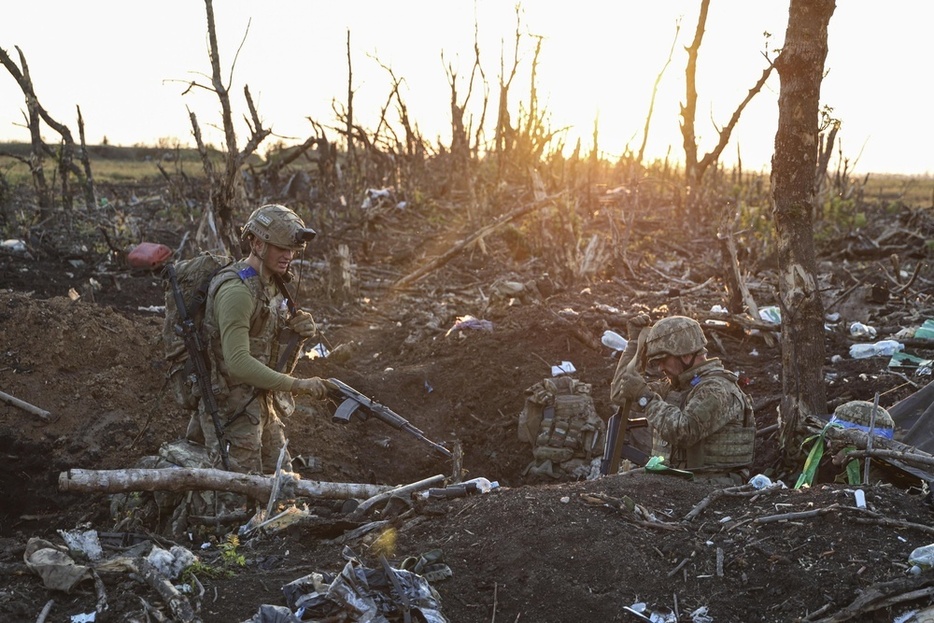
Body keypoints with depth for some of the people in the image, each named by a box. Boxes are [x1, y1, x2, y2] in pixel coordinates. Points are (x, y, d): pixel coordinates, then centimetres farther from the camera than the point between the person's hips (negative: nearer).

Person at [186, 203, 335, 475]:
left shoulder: (274, 286, 9)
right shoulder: (236, 290, -20)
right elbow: (239, 363, -28)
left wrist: (298, 334, -7)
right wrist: (299, 385, -28)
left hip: (264, 406, 9)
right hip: (233, 409, -9)